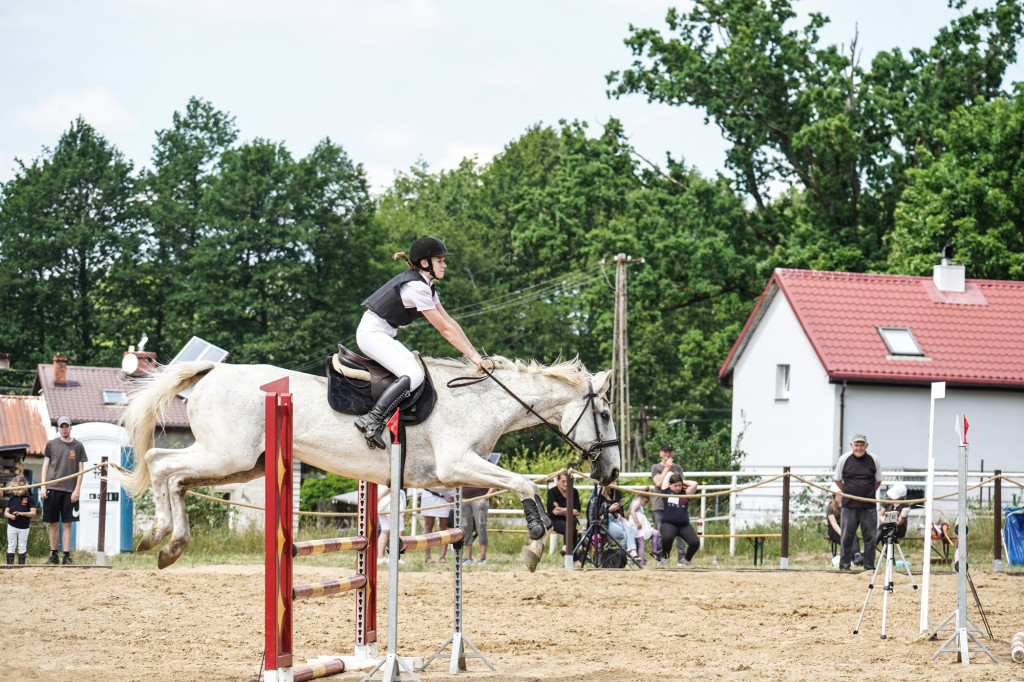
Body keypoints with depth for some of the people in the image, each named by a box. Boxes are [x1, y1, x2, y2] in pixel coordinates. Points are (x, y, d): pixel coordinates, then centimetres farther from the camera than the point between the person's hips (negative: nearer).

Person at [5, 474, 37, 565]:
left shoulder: (29, 498, -5)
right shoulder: (11, 499, 5)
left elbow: (33, 513, -9)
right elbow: (6, 512, 7)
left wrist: (22, 513, -23)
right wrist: (10, 515, -16)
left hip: (24, 527, -2)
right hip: (12, 526, 2)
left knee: (22, 547, 7)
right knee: (11, 546, 5)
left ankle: (21, 563, 13)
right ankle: (9, 563, 8)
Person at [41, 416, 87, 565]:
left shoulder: (78, 446, 7)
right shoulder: (51, 444, 10)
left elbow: (80, 469, 6)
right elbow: (45, 465, 10)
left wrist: (77, 489, -3)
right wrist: (43, 486, -1)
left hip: (70, 490, -1)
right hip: (52, 489, 1)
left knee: (67, 523, -2)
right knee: (53, 523, 3)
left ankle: (67, 556, -1)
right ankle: (53, 555, 8)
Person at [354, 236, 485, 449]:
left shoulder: (425, 285, 12)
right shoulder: (416, 287, -20)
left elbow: (449, 321, 13)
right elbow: (445, 329, -18)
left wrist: (474, 352, 8)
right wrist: (472, 356, -13)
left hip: (384, 335, 11)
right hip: (373, 334, -11)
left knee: (417, 366, 7)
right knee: (413, 375, -22)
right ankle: (371, 421, -28)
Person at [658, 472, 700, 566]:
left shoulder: (685, 493, 12)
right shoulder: (666, 492, 8)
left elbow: (694, 484, 2)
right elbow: (668, 474, 13)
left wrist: (683, 482, 13)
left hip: (684, 525, 2)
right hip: (669, 524, -2)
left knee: (695, 542, -18)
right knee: (667, 537, -35)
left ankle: (687, 559, 17)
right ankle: (665, 557, 0)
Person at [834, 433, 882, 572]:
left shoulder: (873, 459, 1)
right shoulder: (844, 459, -1)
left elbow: (878, 481, 15)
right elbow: (837, 480, 12)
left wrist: (868, 493, 11)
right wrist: (848, 493, 8)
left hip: (868, 506, 1)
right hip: (849, 505, -1)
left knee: (870, 537, 3)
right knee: (846, 536, 0)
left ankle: (869, 566, 11)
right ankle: (844, 565, 8)